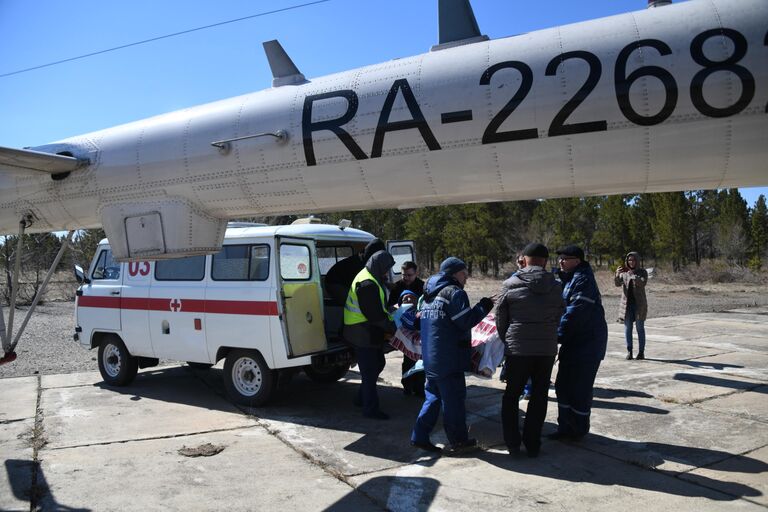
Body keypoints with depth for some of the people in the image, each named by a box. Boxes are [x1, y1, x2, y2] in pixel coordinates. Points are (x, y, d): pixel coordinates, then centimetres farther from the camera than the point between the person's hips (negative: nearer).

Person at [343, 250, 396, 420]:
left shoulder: (370, 279, 12)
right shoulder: (367, 284, -23)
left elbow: (378, 307, 20)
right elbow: (375, 314, -24)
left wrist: (389, 311, 5)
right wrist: (391, 327, -14)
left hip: (370, 333, 11)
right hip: (363, 334, -11)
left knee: (378, 364, 21)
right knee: (369, 370, -2)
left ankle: (363, 398, 35)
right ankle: (370, 408, 8)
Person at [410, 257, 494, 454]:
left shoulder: (430, 294, 15)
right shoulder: (455, 293, -13)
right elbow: (466, 321, -18)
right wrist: (483, 307, -5)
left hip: (430, 356, 9)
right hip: (449, 359, -9)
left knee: (433, 396, 16)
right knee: (453, 399, 3)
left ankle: (420, 436, 15)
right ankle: (458, 441, 13)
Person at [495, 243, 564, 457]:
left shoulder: (511, 284, -8)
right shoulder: (555, 286, 0)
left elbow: (500, 318, -1)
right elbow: (558, 316, 7)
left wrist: (507, 341, 15)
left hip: (518, 349, -2)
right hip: (547, 349, 2)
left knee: (511, 395, 13)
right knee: (539, 397, 13)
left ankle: (512, 443, 13)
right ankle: (532, 444, 16)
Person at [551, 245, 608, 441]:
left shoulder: (583, 280, -17)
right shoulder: (567, 279, 13)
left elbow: (575, 313, -24)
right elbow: (563, 309, 15)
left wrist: (557, 335, -20)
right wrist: (558, 335, 3)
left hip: (587, 344, -9)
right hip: (573, 343, 9)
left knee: (579, 388, 0)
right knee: (563, 386, 14)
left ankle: (578, 430, 15)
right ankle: (566, 427, 25)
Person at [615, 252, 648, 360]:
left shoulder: (642, 272, 0)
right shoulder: (624, 272, 7)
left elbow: (643, 282, -18)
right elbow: (617, 283, -5)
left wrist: (632, 275, -31)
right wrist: (617, 275, -25)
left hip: (639, 304, -2)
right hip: (627, 303, 2)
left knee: (640, 328, 2)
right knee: (627, 328, 2)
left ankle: (641, 352, 8)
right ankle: (629, 351, 6)